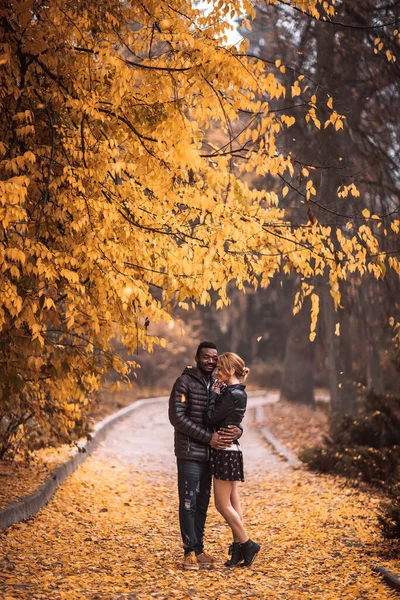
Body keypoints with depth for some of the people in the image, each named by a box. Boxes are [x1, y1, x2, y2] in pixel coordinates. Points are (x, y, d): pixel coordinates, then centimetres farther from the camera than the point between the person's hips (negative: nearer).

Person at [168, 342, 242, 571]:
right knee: (189, 503, -4)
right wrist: (208, 437, -18)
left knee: (202, 503, 10)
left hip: (209, 454, 7)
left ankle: (199, 548, 17)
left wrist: (238, 430, -9)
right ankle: (190, 551, 0)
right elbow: (177, 417, -16)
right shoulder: (185, 383, -7)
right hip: (190, 453, -7)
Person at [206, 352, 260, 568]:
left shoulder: (233, 394, -17)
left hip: (226, 452, -10)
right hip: (229, 451, 10)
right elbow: (216, 418, 14)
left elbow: (211, 417, -16)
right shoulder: (234, 392, 14)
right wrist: (216, 394, 6)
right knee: (232, 504, 11)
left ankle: (247, 545, 3)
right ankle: (238, 550, 13)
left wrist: (213, 393, -6)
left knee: (222, 504, -4)